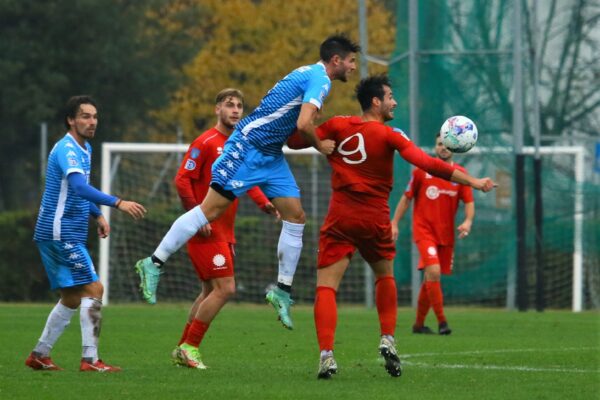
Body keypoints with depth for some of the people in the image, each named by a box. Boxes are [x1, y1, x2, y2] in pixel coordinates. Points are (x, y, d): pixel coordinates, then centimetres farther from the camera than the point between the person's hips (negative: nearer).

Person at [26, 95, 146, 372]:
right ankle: (90, 359, -16)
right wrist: (118, 203, -43)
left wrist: (97, 215, 16)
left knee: (72, 299, 14)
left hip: (68, 235, 10)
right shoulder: (66, 150, -17)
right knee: (93, 289, -14)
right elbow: (80, 187, -34)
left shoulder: (85, 149, 15)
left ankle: (39, 355, 20)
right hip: (61, 233, -10)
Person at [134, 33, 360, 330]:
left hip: (271, 156, 10)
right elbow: (304, 124, -25)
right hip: (248, 147, -10)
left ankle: (282, 289, 11)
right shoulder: (320, 79, -13)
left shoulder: (309, 75, 17)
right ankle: (154, 263, -5)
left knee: (295, 216, 4)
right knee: (211, 208, -10)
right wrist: (319, 146, -7)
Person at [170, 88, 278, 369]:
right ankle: (190, 346, -5)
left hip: (225, 232, 9)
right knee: (225, 288, -13)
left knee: (211, 291, 13)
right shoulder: (205, 143, -10)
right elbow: (182, 180, -14)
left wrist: (264, 203, 1)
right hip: (207, 231, -9)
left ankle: (183, 350, 21)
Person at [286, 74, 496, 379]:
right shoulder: (389, 136, -7)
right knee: (385, 276, 26)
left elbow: (294, 141, 6)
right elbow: (429, 165, -15)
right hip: (375, 220, -1)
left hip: (340, 217, 1)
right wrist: (473, 182, -12)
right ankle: (387, 339, 14)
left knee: (326, 286, -3)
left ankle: (326, 354, -19)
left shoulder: (337, 127, 1)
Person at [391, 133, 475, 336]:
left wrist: (468, 221, -16)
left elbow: (469, 202, 4)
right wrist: (394, 223, 0)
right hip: (424, 230, -3)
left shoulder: (460, 174, 4)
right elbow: (406, 198, 5)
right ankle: (441, 321, -17)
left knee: (430, 279, 10)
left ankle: (419, 324, 23)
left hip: (446, 234, 3)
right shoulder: (422, 170, 0)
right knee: (433, 271, -21)